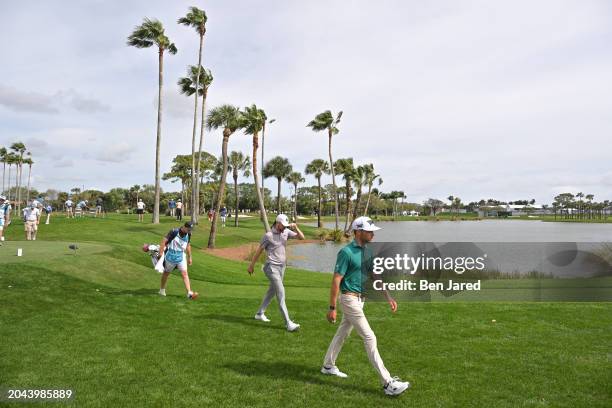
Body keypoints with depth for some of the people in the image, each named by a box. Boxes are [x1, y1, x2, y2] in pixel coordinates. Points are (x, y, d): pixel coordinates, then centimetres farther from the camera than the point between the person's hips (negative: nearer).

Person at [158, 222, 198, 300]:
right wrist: (161, 254, -20)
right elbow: (164, 241, -18)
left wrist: (189, 257, 17)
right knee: (166, 272, 15)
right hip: (171, 256, -4)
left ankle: (189, 293, -13)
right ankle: (162, 290, 37)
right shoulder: (174, 232, -21)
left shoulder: (188, 234, -3)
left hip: (181, 256, 4)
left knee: (185, 273, -7)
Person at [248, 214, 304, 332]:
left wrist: (296, 228, -15)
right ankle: (288, 323, -16)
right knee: (281, 293, -13)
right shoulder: (268, 235, -11)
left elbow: (301, 237, 2)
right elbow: (259, 250, -2)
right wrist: (251, 265, 4)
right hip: (272, 267, -7)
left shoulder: (286, 232, 3)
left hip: (282, 267, 7)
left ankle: (260, 313, 35)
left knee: (272, 291, 17)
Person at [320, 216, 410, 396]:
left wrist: (389, 297, 7)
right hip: (350, 299, -9)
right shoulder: (346, 252, -19)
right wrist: (332, 308, -16)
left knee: (342, 333, 20)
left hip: (360, 299, 9)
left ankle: (328, 366, 37)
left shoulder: (367, 251, 6)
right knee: (370, 338, -8)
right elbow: (336, 281, -18)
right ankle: (387, 383, -4)